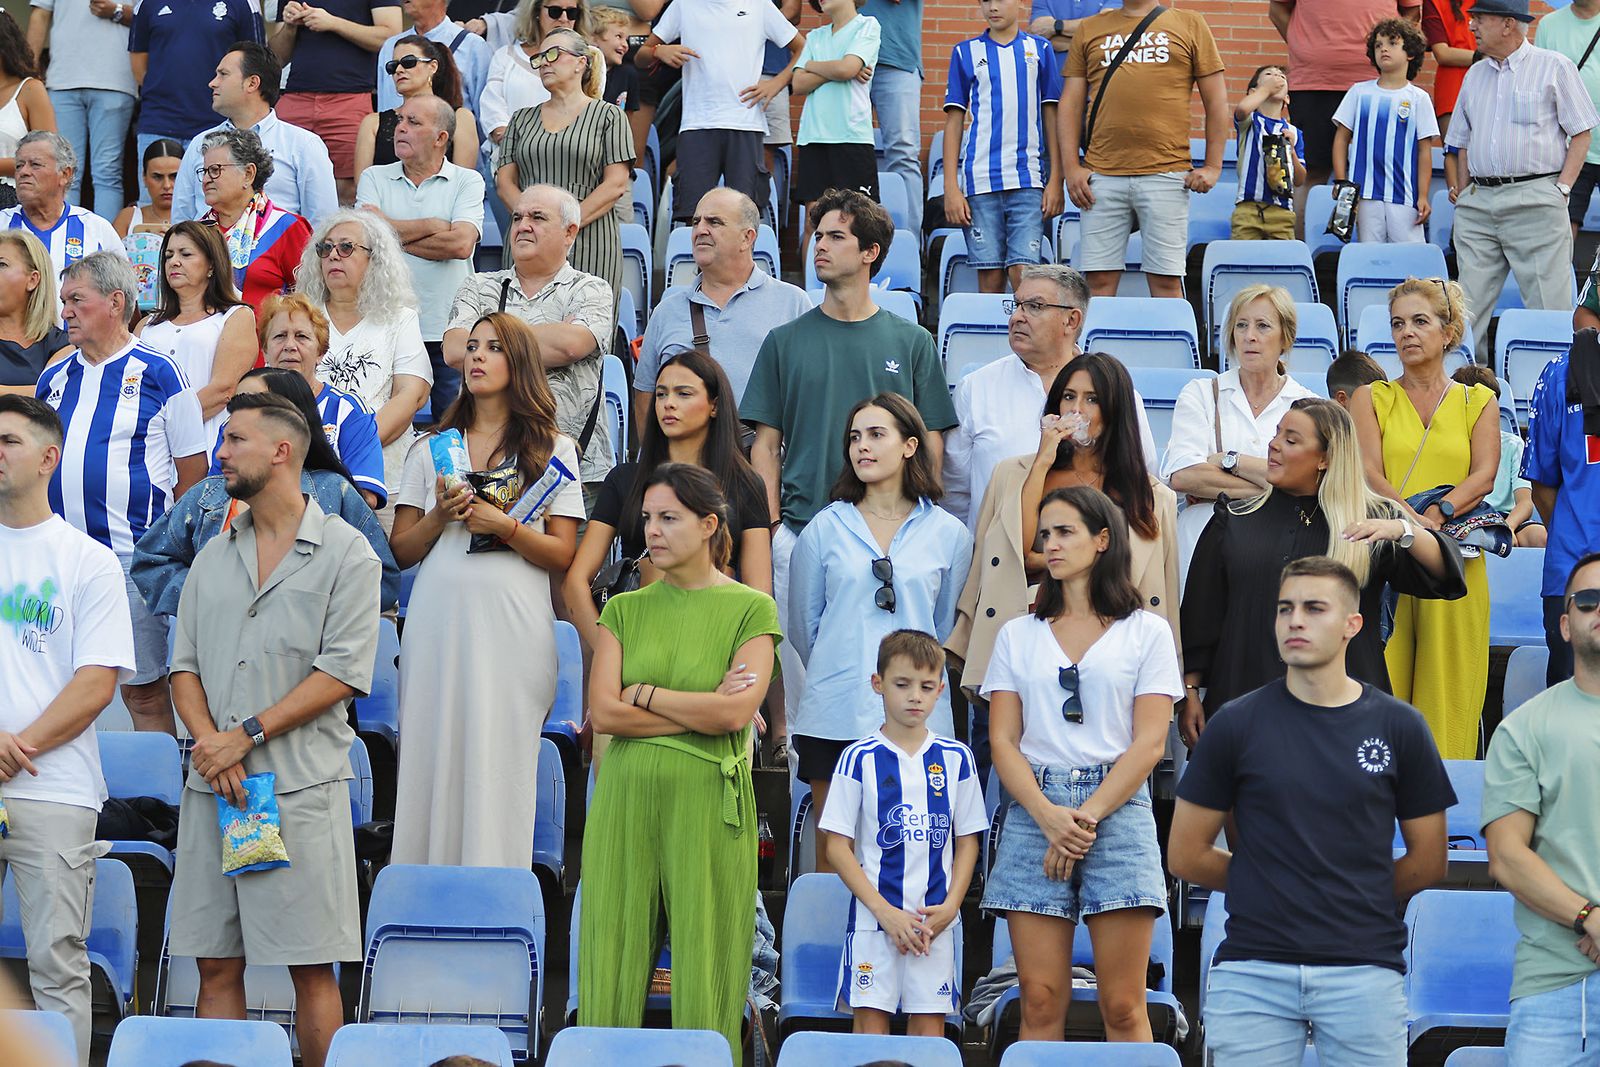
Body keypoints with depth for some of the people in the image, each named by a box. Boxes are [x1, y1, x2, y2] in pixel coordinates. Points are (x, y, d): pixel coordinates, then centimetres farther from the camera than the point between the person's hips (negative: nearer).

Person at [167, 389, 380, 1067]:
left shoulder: (345, 553, 0)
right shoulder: (214, 558, 17)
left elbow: (342, 672, -8)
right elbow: (184, 664, 13)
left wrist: (246, 737, -13)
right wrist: (208, 740, -7)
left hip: (300, 784, -5)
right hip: (212, 787, 5)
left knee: (311, 967, -5)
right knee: (216, 964, 4)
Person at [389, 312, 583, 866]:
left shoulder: (551, 449, 10)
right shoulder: (433, 448, 17)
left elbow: (562, 555, 3)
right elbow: (401, 551, 12)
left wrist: (502, 525, -12)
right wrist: (441, 515, -6)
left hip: (513, 627, -2)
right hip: (438, 621, 2)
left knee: (499, 760, -7)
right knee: (434, 756, -2)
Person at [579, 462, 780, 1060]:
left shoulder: (751, 609, 2)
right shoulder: (624, 611, 11)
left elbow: (736, 713, -11)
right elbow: (604, 713, -2)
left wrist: (642, 694, -3)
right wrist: (703, 712, -7)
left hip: (708, 805, -3)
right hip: (625, 800, 3)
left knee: (706, 975, -2)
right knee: (614, 970, 1)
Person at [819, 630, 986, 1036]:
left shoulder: (955, 758, 7)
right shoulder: (860, 758, -1)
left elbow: (968, 841, 11)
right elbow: (838, 847, -2)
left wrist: (950, 906, -4)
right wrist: (885, 911, -10)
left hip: (935, 919, 2)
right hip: (874, 915, -2)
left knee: (930, 1028, 1)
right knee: (870, 1023, -4)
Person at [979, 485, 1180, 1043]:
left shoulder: (1146, 633, 8)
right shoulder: (1018, 635, 15)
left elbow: (1149, 743, 0)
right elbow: (1003, 741, 6)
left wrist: (1086, 818, -10)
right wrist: (1050, 818, -10)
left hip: (1118, 810, -2)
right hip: (1034, 813, 2)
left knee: (1123, 1008, -6)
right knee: (1040, 1003, -3)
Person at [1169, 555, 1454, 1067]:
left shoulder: (1399, 727, 4)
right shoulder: (1236, 724, 2)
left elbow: (1427, 862, 10)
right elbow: (1186, 856, 6)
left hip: (1365, 970, 0)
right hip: (1253, 970, 0)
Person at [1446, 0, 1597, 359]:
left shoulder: (1554, 67, 2)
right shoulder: (1476, 74, 19)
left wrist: (1562, 188, -8)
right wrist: (1463, 193, 12)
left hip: (1536, 203, -5)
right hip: (1478, 204, 5)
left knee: (1547, 303, -8)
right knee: (1469, 306, 1)